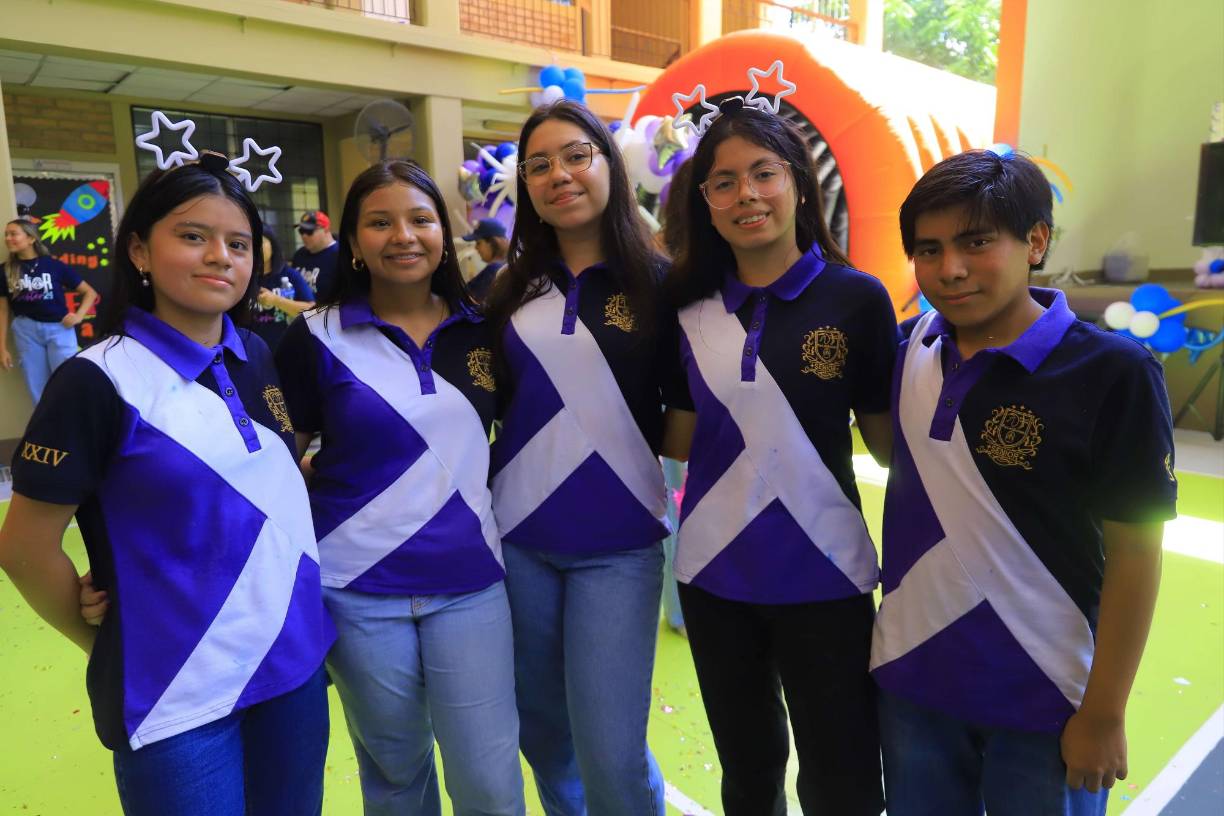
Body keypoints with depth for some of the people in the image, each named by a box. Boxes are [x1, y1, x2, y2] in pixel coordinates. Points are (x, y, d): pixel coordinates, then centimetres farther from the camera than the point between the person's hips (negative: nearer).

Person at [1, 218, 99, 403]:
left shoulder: (54, 265, -2)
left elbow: (90, 292, 3)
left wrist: (78, 315, -12)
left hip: (59, 328, -3)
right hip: (26, 331, 3)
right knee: (39, 392, 8)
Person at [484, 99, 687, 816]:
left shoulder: (658, 282, -4)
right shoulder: (513, 287, 6)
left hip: (618, 546, -3)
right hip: (517, 538, 4)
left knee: (611, 753, 0)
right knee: (543, 734, 18)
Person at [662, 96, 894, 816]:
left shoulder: (856, 299, -8)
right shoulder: (690, 307, 0)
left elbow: (888, 438, -4)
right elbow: (680, 437, 8)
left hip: (824, 573, -2)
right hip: (715, 570, 3)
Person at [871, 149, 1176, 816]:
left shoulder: (1112, 372, -15)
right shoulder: (911, 349, -3)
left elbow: (1134, 552, -12)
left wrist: (1104, 714, -9)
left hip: (1045, 709, -3)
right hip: (911, 683, 4)